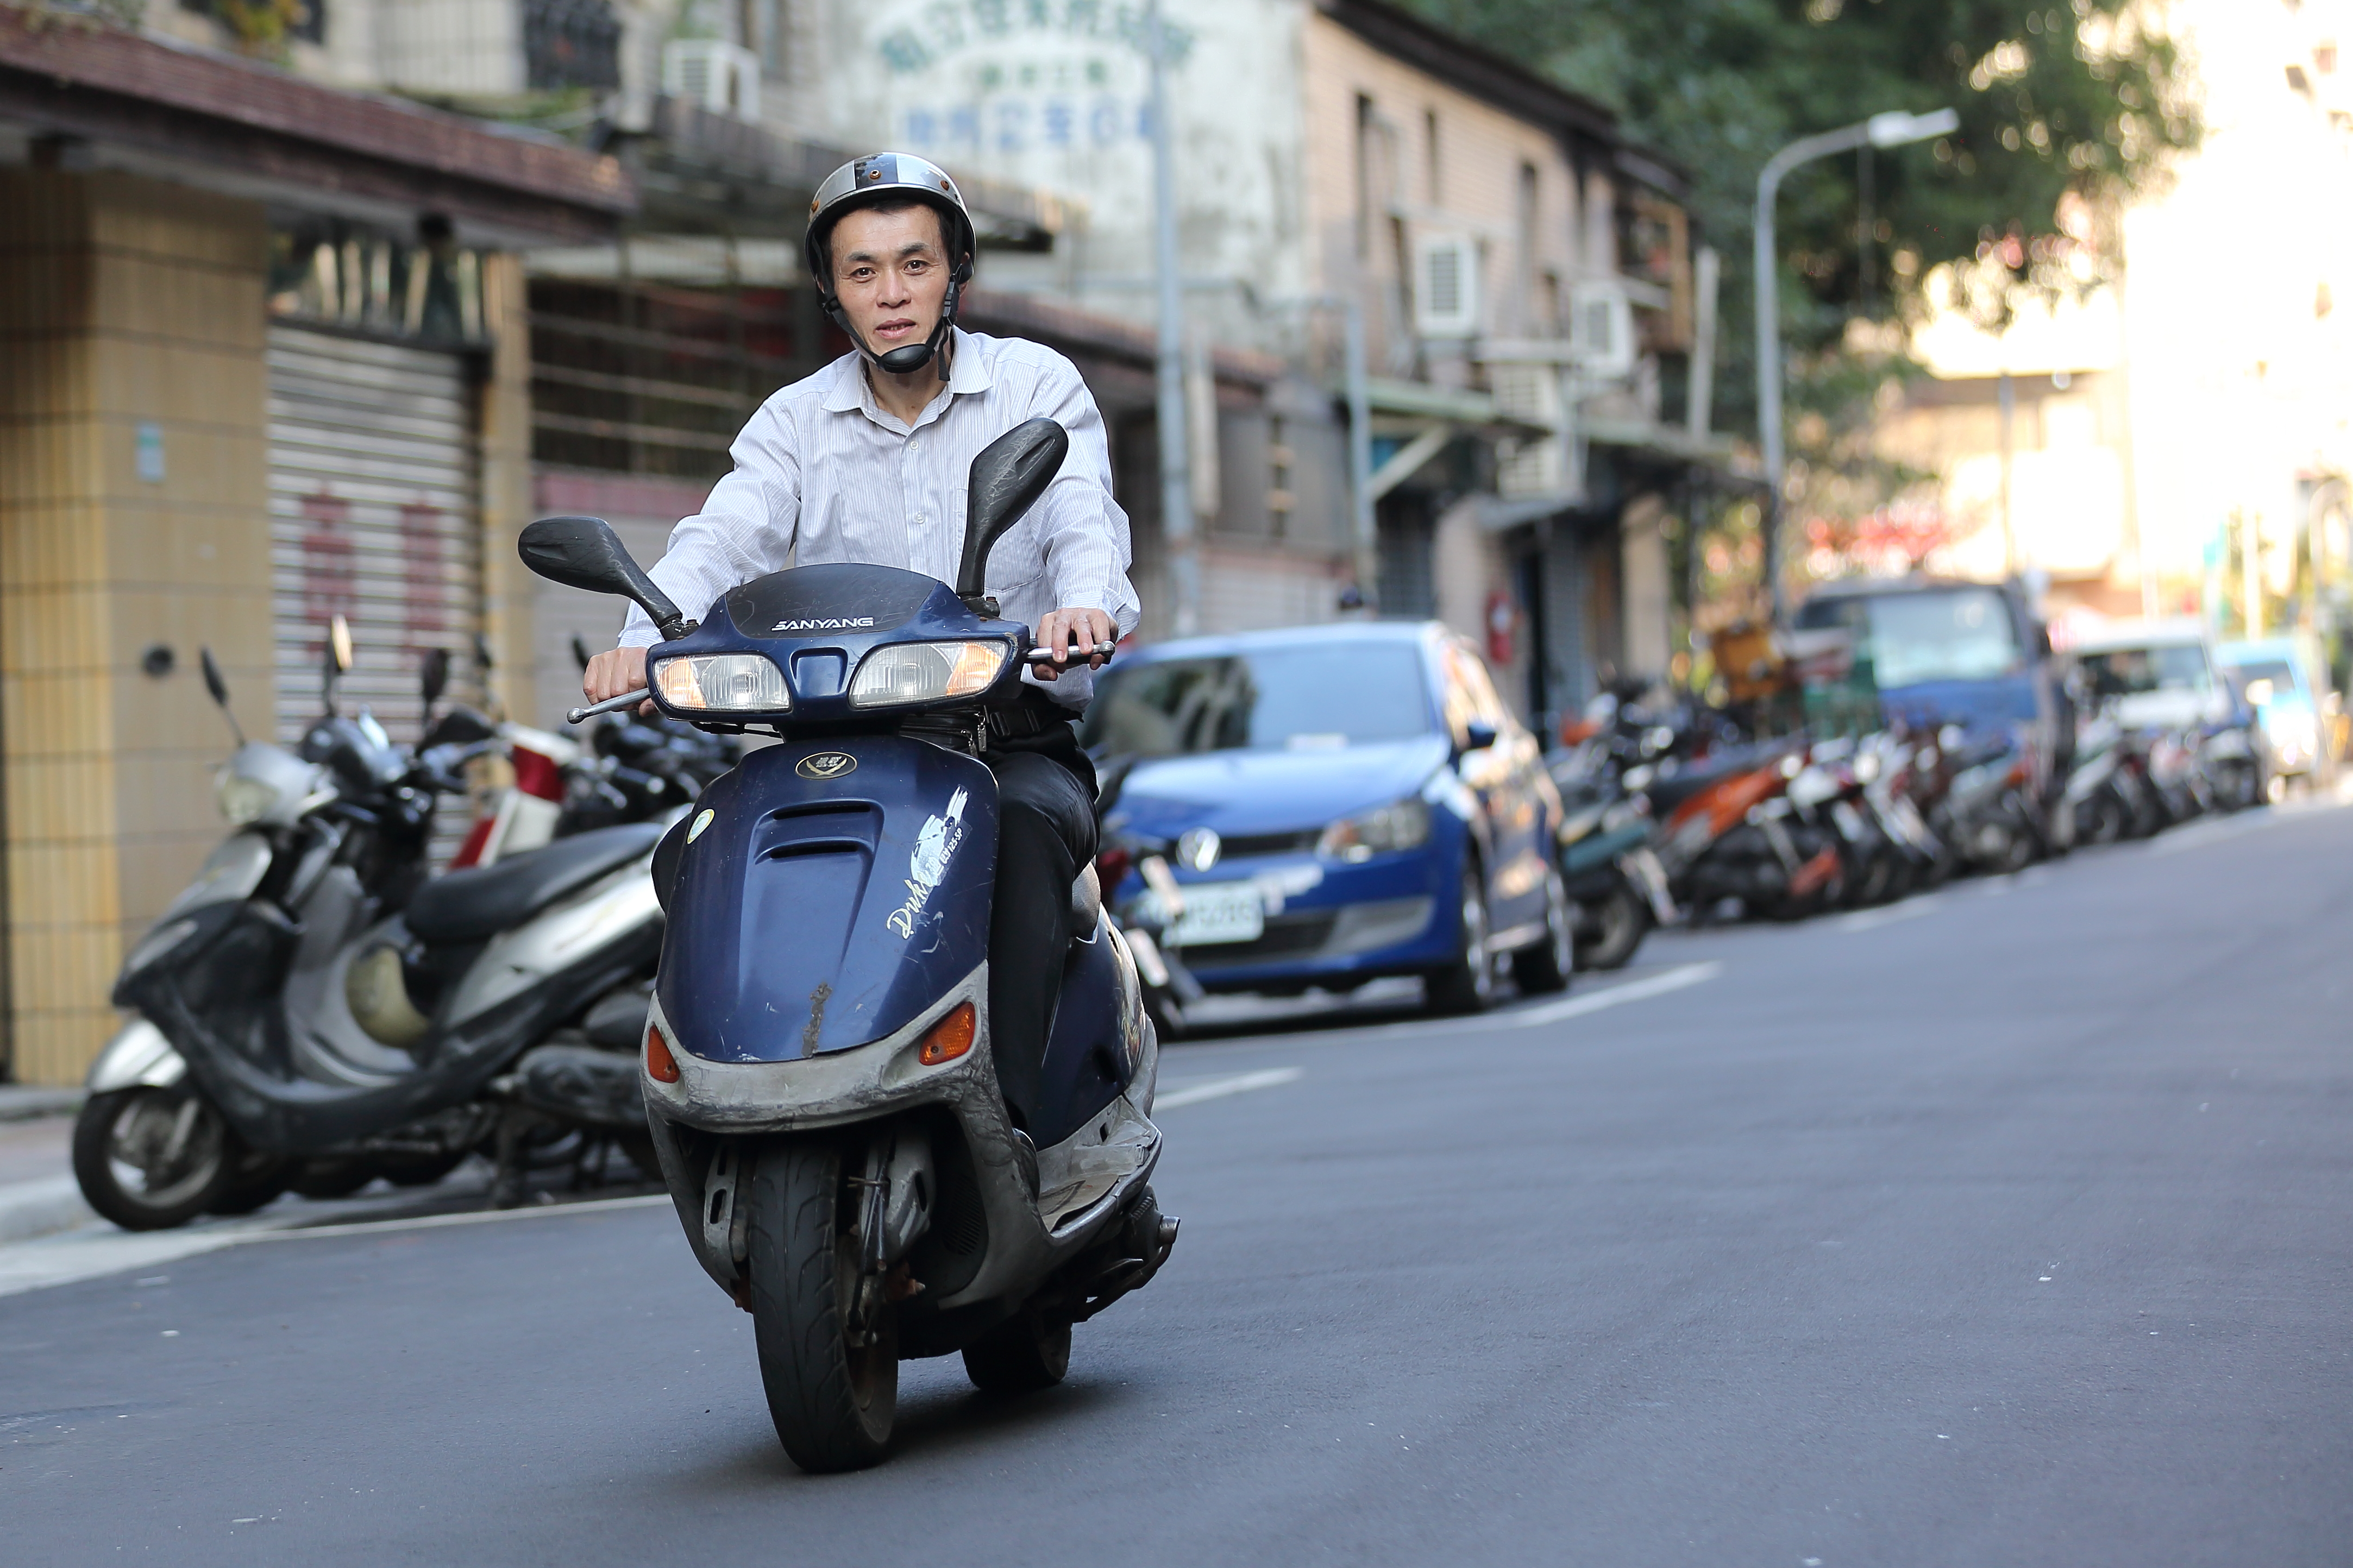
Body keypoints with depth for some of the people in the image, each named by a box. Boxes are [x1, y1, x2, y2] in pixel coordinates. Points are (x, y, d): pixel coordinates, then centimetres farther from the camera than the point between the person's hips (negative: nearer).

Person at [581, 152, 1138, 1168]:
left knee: (1027, 823, -36)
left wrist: (1084, 603, -41)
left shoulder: (1036, 386, 3)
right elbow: (721, 539, -9)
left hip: (1017, 734, -2)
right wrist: (648, 637, -32)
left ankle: (1007, 1114, -38)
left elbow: (1083, 514, -15)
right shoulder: (798, 422, 9)